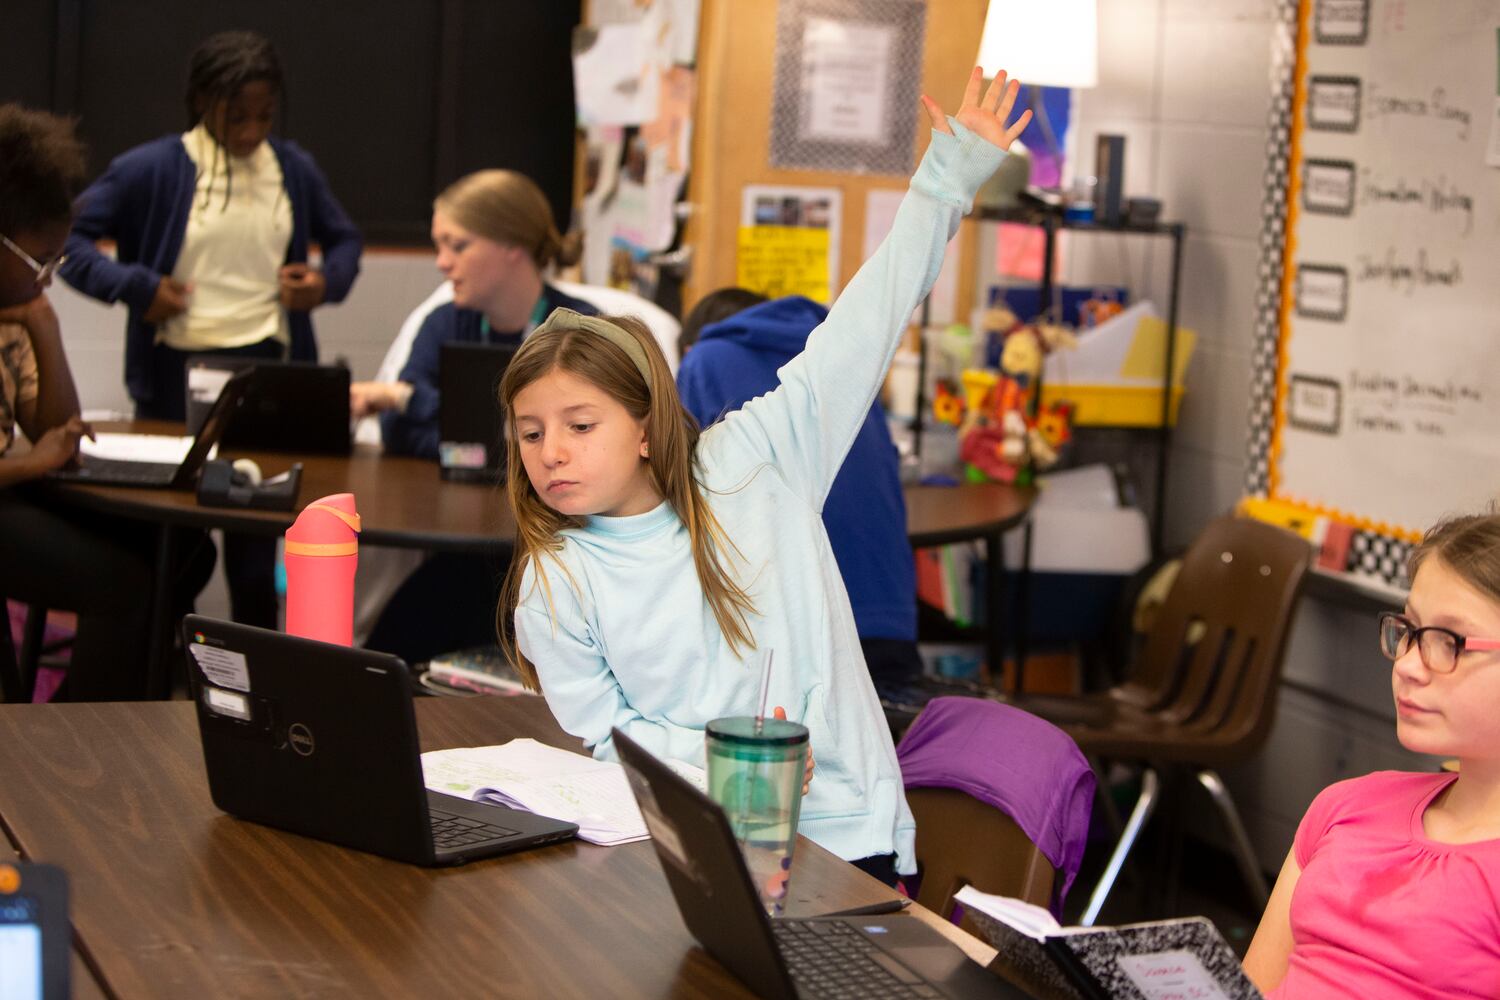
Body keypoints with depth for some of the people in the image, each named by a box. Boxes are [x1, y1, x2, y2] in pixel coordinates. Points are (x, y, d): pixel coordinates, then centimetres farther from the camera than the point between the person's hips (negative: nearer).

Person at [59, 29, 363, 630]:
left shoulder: (294, 169, 6)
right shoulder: (153, 169, -6)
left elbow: (344, 239, 21)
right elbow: (67, 235, -4)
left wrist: (328, 281, 0)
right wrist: (136, 287, -15)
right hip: (177, 372, -2)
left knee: (257, 534, 4)